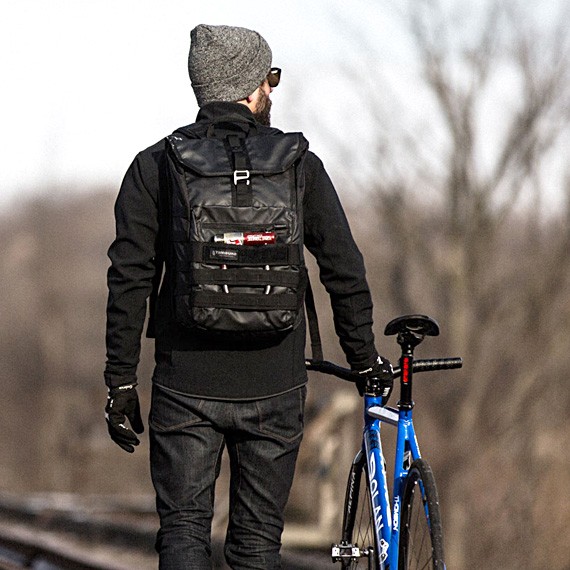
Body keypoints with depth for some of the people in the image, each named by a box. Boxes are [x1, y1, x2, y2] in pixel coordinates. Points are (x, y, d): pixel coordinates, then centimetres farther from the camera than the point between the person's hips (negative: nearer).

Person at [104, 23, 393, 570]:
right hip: (274, 387, 1)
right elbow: (345, 271, 3)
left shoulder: (154, 166, -1)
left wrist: (120, 382, 1)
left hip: (185, 386, 0)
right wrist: (365, 359, 16)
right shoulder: (298, 166, 1)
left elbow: (130, 281, -4)